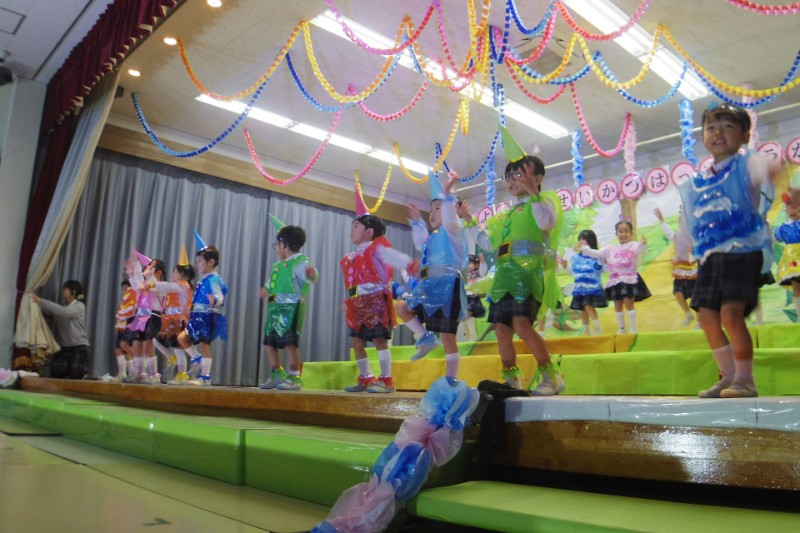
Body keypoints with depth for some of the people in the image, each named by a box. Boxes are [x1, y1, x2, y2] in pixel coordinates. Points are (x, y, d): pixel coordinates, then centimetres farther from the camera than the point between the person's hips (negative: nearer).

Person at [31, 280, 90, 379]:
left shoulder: (79, 306, -5)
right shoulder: (61, 308, 17)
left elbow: (63, 312, -22)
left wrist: (41, 301, -23)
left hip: (78, 347, -5)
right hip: (63, 347, 6)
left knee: (77, 375, -14)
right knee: (56, 374, -14)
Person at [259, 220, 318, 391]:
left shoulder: (300, 262, -12)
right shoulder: (279, 264, 17)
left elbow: (311, 277, -32)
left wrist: (312, 273, -52)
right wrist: (267, 289, 49)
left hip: (291, 308, -10)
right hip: (275, 308, 10)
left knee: (289, 342, -12)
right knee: (269, 343, 14)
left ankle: (294, 379, -1)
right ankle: (277, 376, 26)